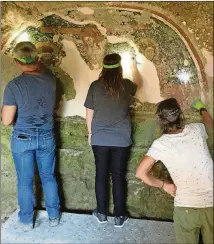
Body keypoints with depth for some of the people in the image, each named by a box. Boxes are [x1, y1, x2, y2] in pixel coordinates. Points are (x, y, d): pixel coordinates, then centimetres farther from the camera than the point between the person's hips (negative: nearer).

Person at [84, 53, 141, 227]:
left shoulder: (95, 86, -5)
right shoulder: (126, 85, -4)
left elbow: (89, 113, 0)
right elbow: (137, 83, 21)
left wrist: (90, 133, 14)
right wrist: (134, 68, 39)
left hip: (99, 139, 0)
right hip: (122, 139, 0)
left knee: (101, 174, 11)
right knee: (119, 175, 8)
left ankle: (102, 213, 24)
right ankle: (119, 216, 18)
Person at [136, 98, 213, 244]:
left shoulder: (160, 144, -8)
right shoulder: (196, 129, -1)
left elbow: (141, 173, -10)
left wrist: (164, 185, 3)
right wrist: (202, 108, 43)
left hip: (186, 207, -2)